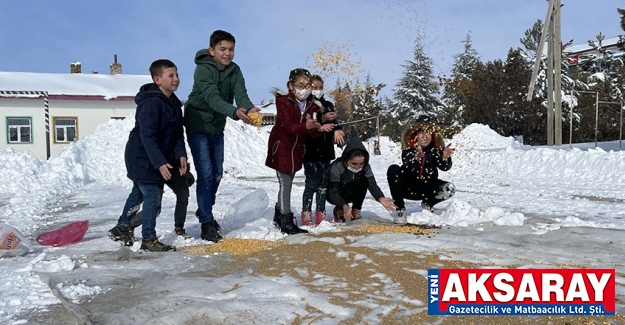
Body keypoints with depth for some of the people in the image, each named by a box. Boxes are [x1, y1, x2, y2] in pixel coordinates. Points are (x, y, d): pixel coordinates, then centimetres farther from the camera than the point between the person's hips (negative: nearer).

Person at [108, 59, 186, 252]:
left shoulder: (175, 104, 4)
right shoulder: (150, 103, -24)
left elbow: (178, 134, 7)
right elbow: (147, 137, -29)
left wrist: (181, 155, -8)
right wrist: (160, 162, -33)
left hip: (156, 159, 10)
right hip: (141, 158, -10)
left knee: (139, 193, 21)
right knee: (153, 195, -7)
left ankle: (121, 229, 38)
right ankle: (148, 239, 6)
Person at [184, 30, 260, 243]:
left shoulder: (234, 70, -4)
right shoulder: (203, 69, -22)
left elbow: (241, 95, -18)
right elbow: (212, 97, -36)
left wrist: (250, 108, -41)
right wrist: (234, 112, -53)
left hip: (217, 128, 6)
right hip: (198, 127, -6)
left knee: (217, 173, 13)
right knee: (206, 173, -10)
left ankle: (205, 210, 34)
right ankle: (206, 223, 0)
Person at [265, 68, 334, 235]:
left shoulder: (310, 105, 0)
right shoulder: (283, 102, -16)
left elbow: (311, 129, -7)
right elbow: (289, 126, -28)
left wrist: (319, 128, -30)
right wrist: (306, 126, -46)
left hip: (296, 148, 6)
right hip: (281, 146, -6)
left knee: (287, 183, 16)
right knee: (286, 184, -6)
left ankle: (279, 216, 31)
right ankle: (286, 221, 1)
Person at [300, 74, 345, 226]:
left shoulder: (328, 105, 13)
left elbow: (333, 122, 4)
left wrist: (336, 129, -18)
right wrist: (323, 119, -28)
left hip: (325, 150, 6)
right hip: (311, 150, -6)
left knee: (323, 183, 9)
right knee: (312, 184, -5)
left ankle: (321, 214, 16)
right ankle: (306, 215, 3)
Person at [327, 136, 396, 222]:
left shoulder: (365, 167, -18)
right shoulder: (336, 167, -31)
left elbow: (372, 185, -26)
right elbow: (333, 193, -36)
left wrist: (381, 198, -48)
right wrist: (344, 206, -55)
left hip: (352, 196, 4)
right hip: (335, 196, -4)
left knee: (364, 181, -25)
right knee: (349, 189, -35)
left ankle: (355, 210, -7)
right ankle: (338, 210, -5)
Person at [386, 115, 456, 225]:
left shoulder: (436, 147, -11)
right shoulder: (408, 146, -19)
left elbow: (445, 167, -20)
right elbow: (407, 165, -36)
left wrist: (445, 157, -43)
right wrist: (416, 158, -59)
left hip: (427, 187, 2)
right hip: (408, 187, -2)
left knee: (450, 189, -22)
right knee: (393, 169, -29)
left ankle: (428, 204, 12)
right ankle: (400, 209, -17)